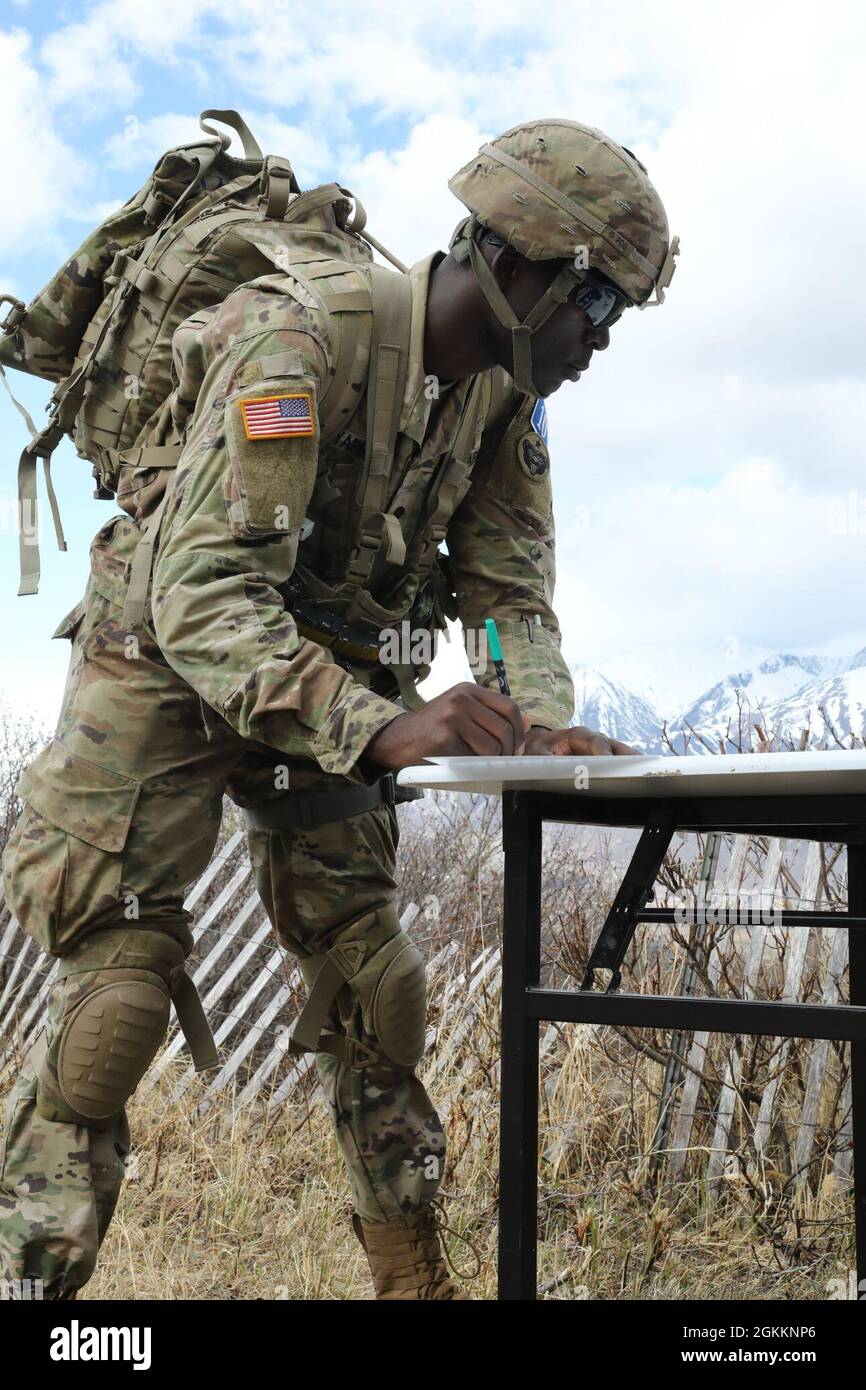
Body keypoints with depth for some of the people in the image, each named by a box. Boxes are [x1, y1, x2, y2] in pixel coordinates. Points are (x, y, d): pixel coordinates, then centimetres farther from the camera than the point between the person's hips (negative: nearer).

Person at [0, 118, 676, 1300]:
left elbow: (509, 588, -3)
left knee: (370, 977, 7)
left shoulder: (506, 387, -6)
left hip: (330, 679, 7)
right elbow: (202, 592, -37)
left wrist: (544, 719, -24)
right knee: (118, 982, -13)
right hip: (167, 660, -6)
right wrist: (382, 728, -49)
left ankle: (416, 1280, 17)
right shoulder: (302, 335, -30)